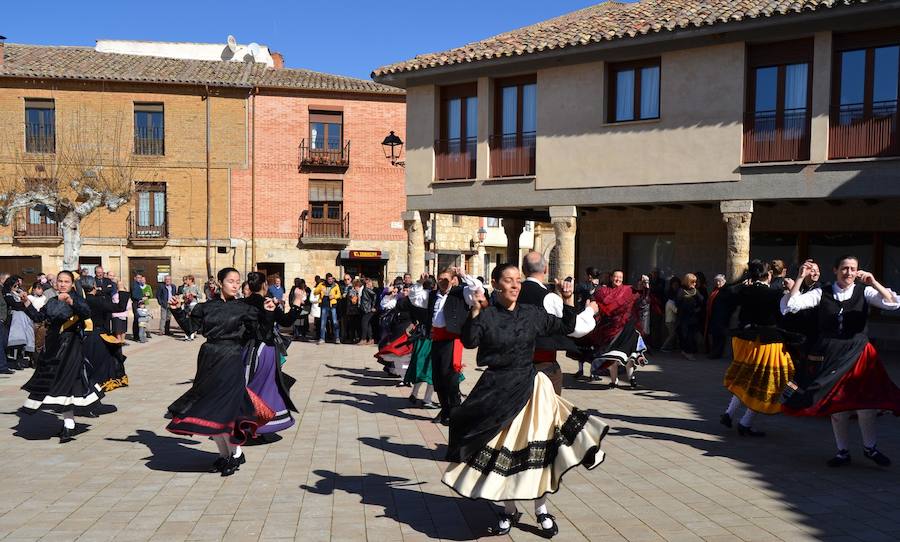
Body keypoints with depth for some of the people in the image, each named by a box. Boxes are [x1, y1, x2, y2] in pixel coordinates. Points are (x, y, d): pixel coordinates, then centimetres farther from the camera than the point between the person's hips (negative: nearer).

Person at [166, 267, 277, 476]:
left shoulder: (245, 308, -2)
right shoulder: (208, 307, 7)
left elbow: (263, 328, -8)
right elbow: (191, 325, 16)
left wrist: (268, 313, -24)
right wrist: (177, 310, 6)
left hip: (231, 362, -4)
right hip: (209, 359, 4)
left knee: (222, 409, -7)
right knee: (208, 410, 9)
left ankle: (236, 453, 13)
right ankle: (223, 453, 25)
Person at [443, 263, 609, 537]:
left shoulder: (532, 314, 3)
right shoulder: (486, 316, -6)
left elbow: (566, 327, 9)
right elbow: (469, 341, -21)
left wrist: (568, 300, -2)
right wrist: (475, 311, -31)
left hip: (530, 387, 2)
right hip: (497, 390, -2)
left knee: (536, 449, 3)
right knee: (501, 449, 7)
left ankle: (541, 510, 21)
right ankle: (509, 510, 26)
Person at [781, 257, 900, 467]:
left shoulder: (864, 291, 0)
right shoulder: (822, 293, 0)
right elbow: (790, 305, -8)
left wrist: (874, 283, -26)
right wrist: (800, 278, -18)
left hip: (858, 354, -1)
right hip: (830, 356, 1)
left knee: (866, 404, -2)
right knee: (836, 406, 10)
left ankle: (870, 447, 23)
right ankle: (843, 452, 25)